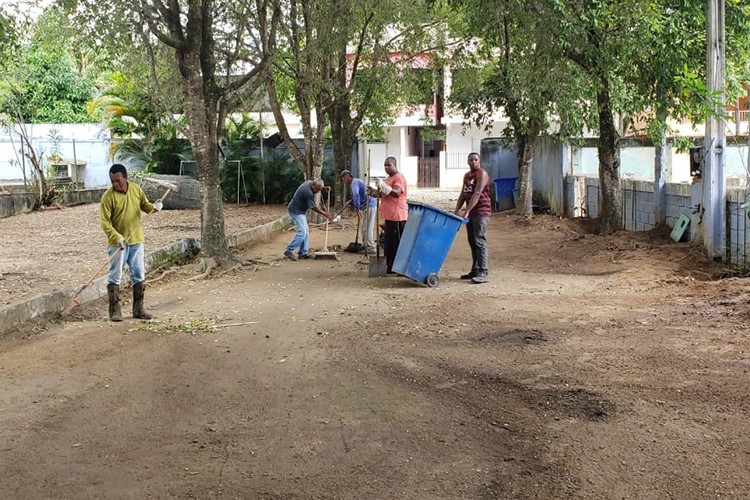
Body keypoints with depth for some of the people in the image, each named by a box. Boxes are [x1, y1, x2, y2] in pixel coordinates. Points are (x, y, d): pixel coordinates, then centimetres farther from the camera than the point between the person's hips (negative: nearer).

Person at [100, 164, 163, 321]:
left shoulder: (136, 189, 1)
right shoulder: (108, 196, -12)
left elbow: (145, 205, 14)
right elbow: (105, 222, -14)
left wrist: (153, 207, -9)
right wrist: (117, 237, -27)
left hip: (137, 240, 5)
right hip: (117, 243, -4)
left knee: (139, 276, 9)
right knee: (115, 277, -3)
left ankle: (138, 310, 19)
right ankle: (114, 311, 4)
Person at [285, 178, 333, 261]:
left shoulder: (309, 182, 0)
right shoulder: (308, 193, -27)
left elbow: (319, 187, 25)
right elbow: (313, 207, -19)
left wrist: (325, 187, 6)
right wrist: (324, 213, -8)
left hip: (300, 211, 10)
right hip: (296, 211, -10)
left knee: (306, 231, 9)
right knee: (301, 232, -17)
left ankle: (303, 253, 10)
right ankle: (289, 250, -13)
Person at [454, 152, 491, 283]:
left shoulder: (482, 174, -9)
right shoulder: (467, 176, 17)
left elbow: (477, 194, -18)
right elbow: (463, 194, 17)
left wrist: (467, 211, -24)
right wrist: (457, 211, 5)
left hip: (481, 212, -8)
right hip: (470, 213, 8)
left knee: (480, 242, -12)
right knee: (472, 243, 10)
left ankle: (483, 273, -14)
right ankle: (475, 271, 17)